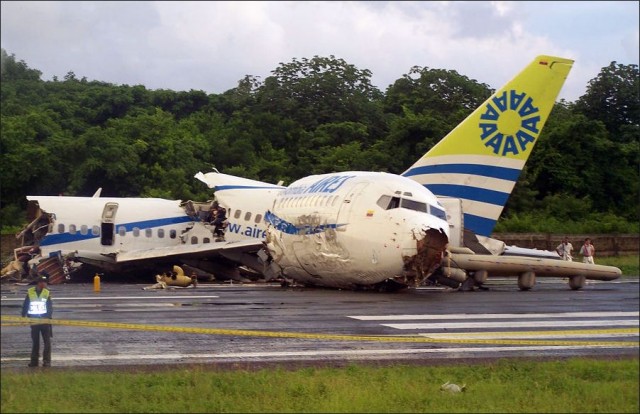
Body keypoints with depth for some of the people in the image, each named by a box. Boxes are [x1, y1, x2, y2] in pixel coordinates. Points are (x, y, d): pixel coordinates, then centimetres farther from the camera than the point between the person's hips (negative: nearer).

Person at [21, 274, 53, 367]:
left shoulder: (47, 293, 0)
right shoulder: (30, 292, 1)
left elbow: (50, 307, 0)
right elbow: (25, 306, 7)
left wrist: (48, 317, -15)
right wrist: (23, 317, 0)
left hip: (44, 320, -1)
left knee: (47, 341, -5)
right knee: (35, 342, 8)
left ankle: (47, 361, -3)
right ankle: (34, 361, 14)